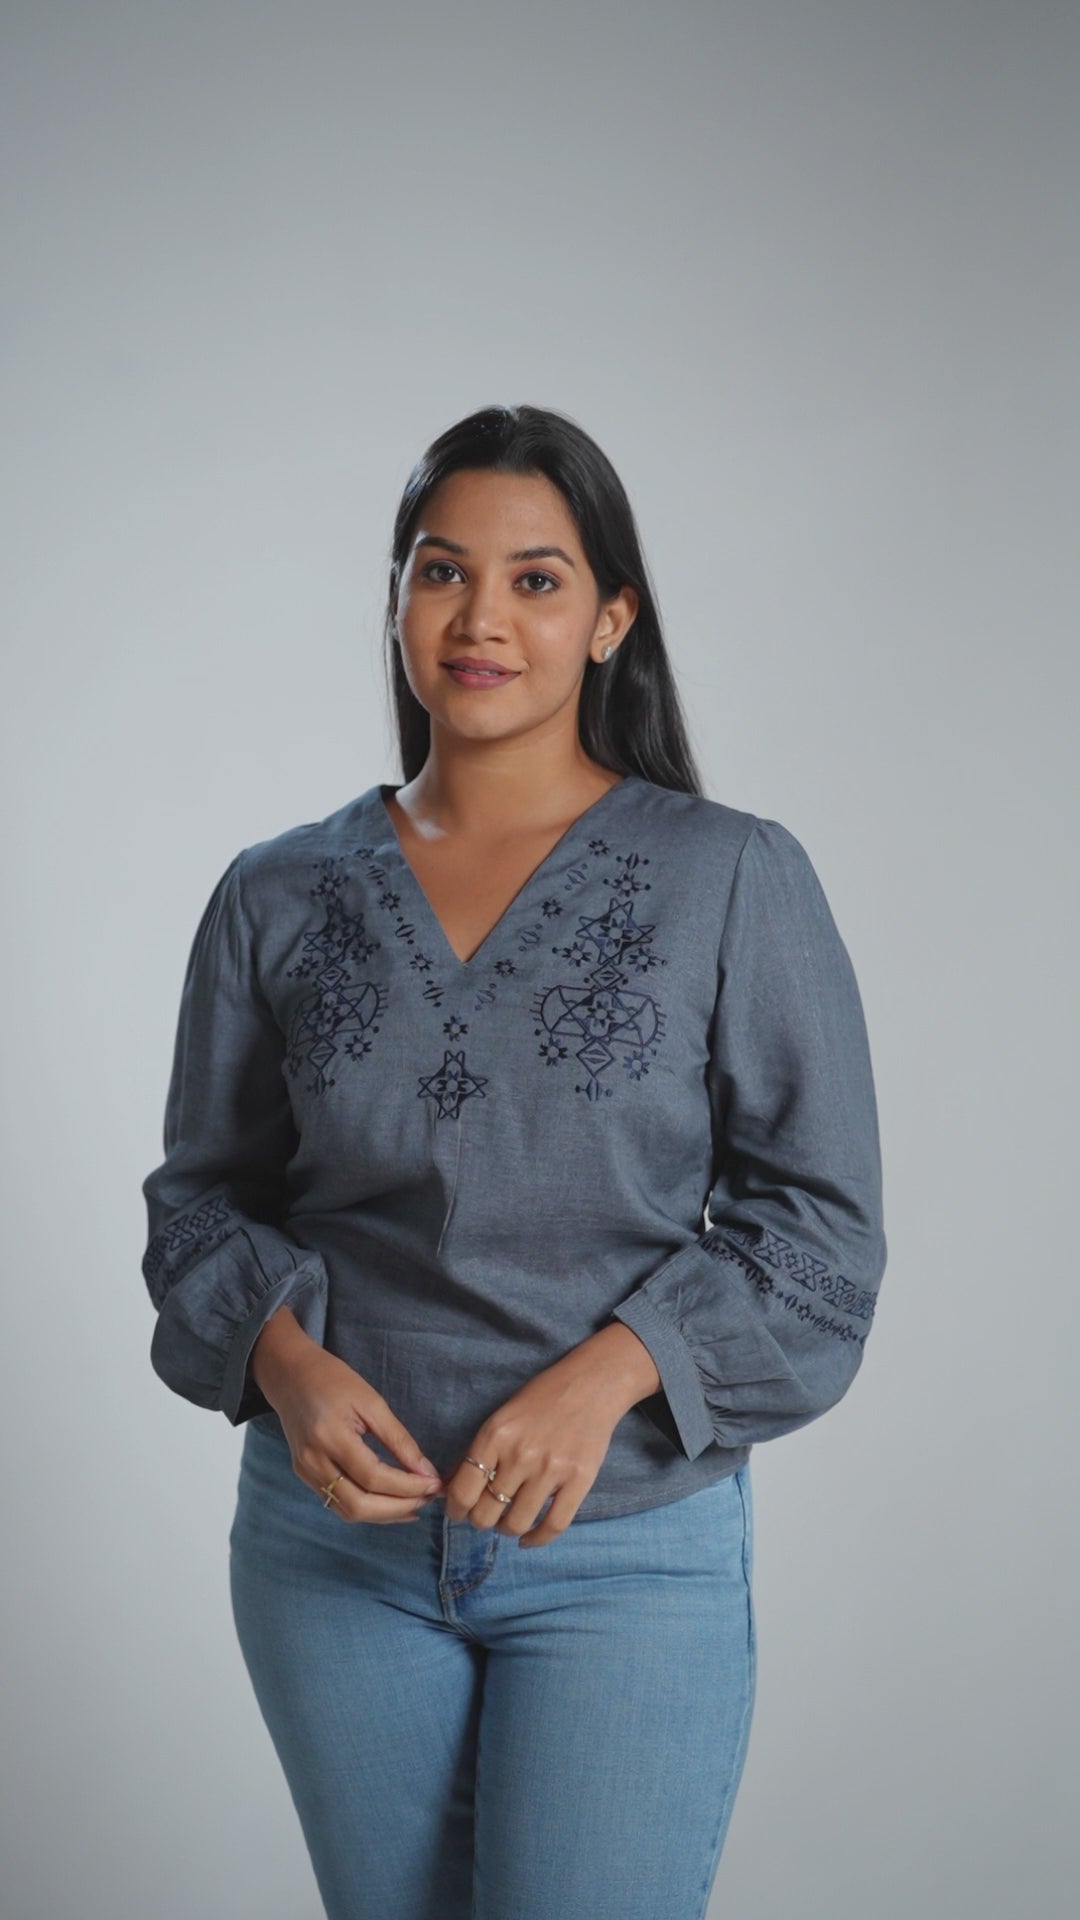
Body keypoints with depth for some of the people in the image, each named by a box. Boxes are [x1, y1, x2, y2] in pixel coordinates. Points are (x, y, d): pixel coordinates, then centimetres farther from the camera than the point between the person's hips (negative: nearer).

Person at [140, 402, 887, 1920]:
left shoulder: (734, 881, -3)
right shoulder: (278, 898, 4)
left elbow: (819, 1218, -4)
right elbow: (203, 1192, 9)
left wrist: (606, 1374, -17)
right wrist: (287, 1360, -10)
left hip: (627, 1549, -2)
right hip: (335, 1536, 3)